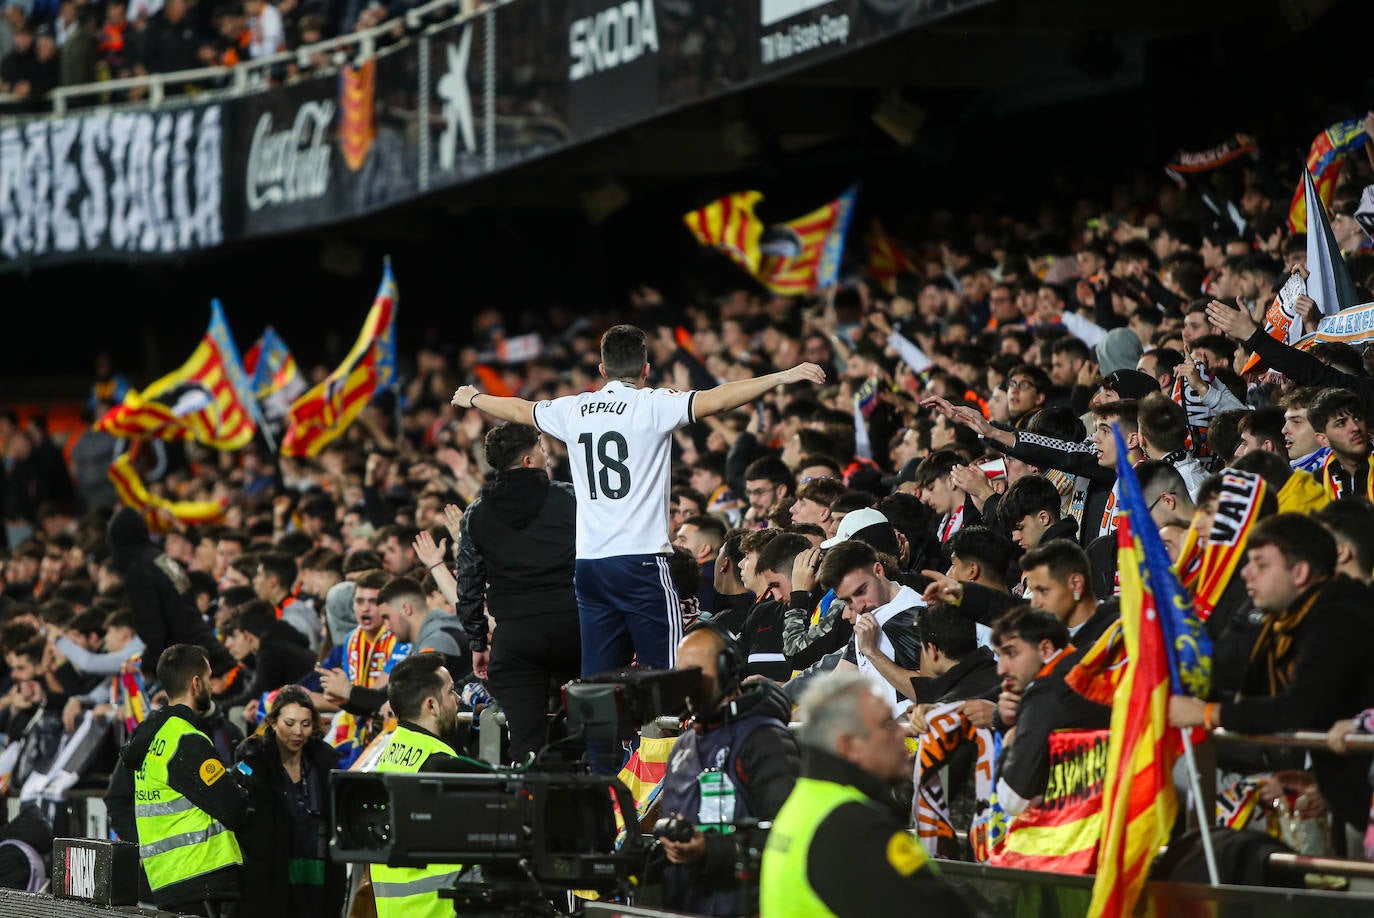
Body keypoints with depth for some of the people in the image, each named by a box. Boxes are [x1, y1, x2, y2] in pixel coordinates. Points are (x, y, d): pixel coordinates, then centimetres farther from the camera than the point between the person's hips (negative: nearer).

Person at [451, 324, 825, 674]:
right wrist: (782, 377, -17)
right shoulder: (653, 405, -5)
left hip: (589, 565, 6)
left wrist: (472, 398, 47)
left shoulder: (574, 410, 11)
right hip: (642, 563, -6)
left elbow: (519, 410, 28)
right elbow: (715, 400, -16)